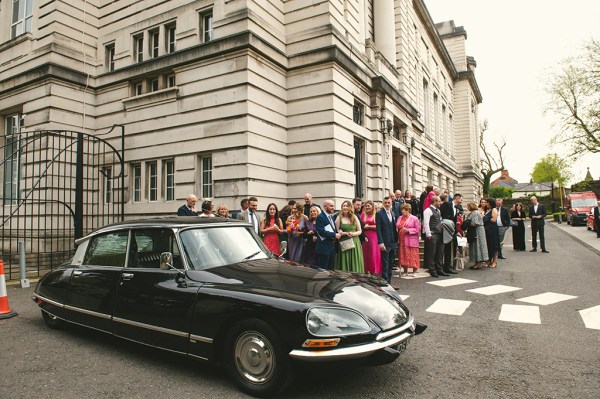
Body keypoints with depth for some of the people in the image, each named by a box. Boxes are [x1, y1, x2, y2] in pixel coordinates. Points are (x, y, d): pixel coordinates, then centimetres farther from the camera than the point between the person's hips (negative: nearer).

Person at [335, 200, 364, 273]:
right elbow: (336, 231, 0)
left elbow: (359, 231, 10)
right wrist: (346, 233, -15)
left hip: (355, 243, 2)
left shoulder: (354, 217, 9)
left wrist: (353, 233, -10)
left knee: (355, 263, 2)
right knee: (344, 263, -1)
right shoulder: (339, 218, 4)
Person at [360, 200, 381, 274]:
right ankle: (366, 271, 11)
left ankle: (374, 272, 5)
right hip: (365, 237, 3)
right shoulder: (363, 214, 10)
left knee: (374, 254, -1)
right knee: (365, 254, 4)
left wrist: (369, 226, -7)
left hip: (374, 237, -2)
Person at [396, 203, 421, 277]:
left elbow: (418, 229, -7)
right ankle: (405, 271, 17)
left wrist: (408, 230, -16)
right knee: (403, 255, 7)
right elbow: (397, 227, 13)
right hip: (402, 240, 5)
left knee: (412, 256, -1)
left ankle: (414, 271, 11)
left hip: (411, 241, -5)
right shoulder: (400, 218, 12)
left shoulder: (414, 218, -4)